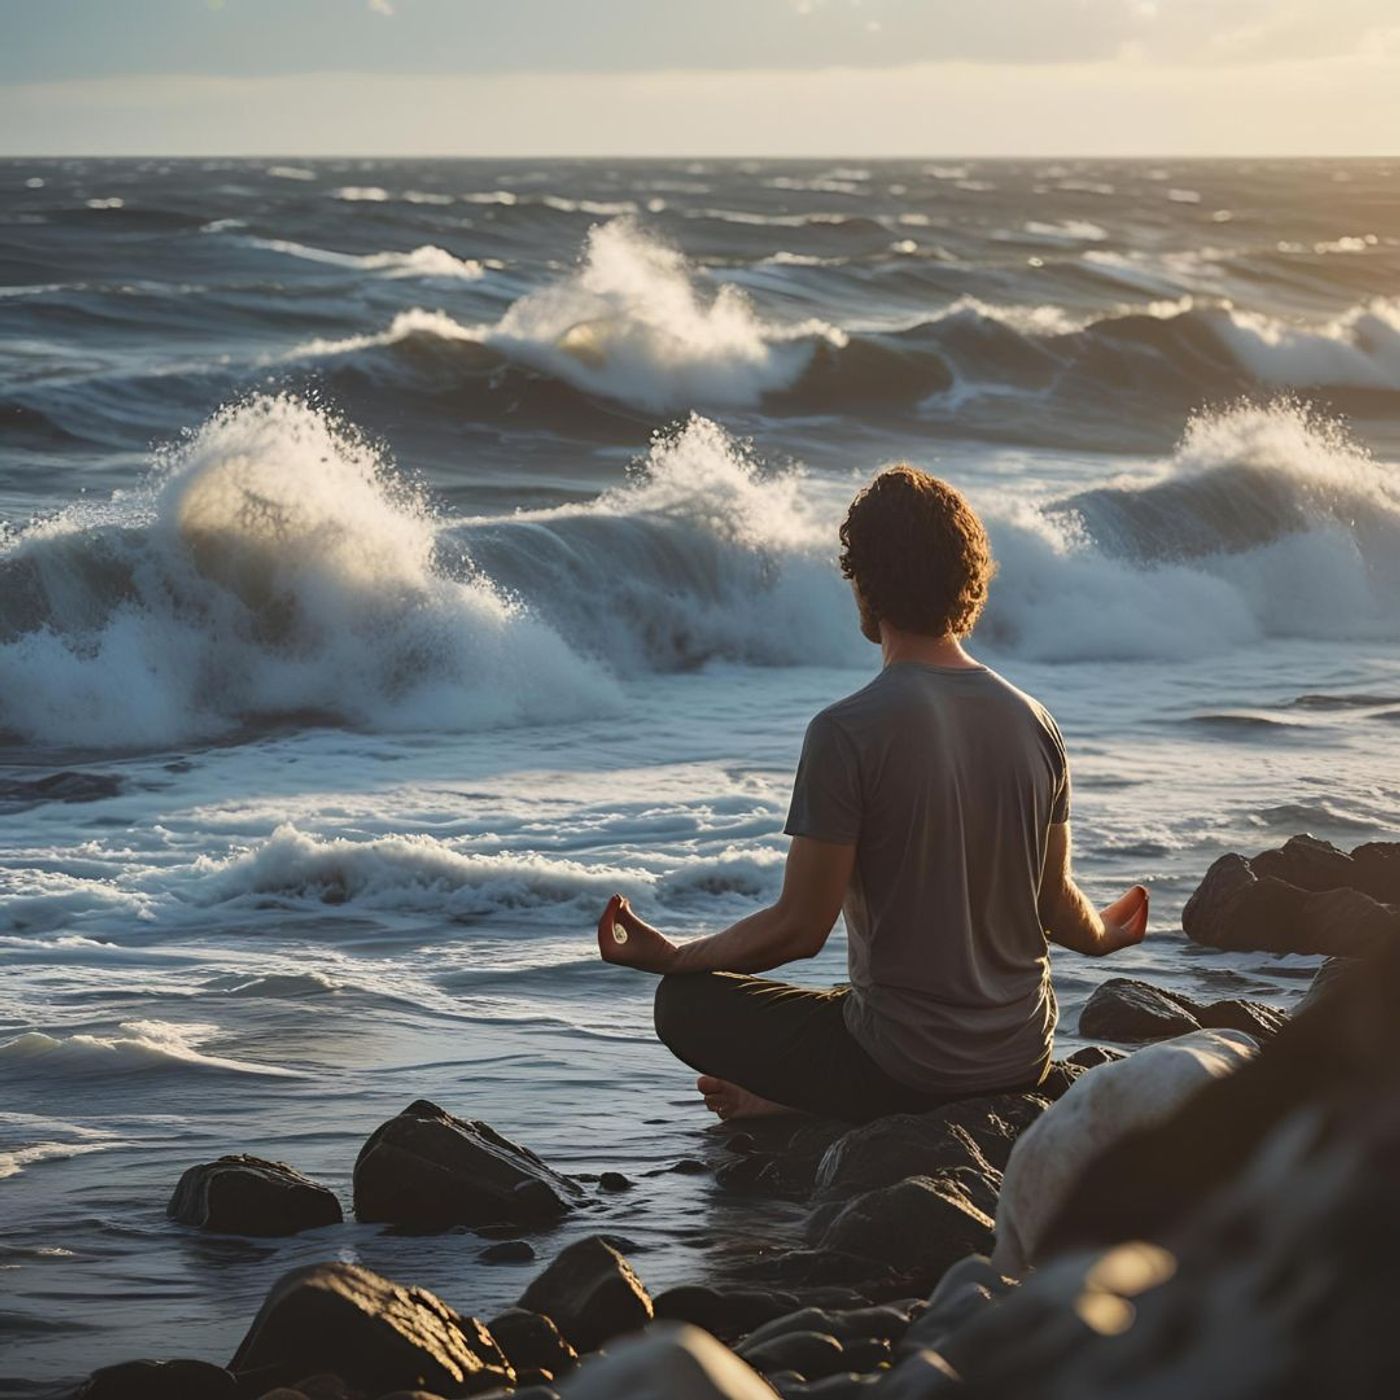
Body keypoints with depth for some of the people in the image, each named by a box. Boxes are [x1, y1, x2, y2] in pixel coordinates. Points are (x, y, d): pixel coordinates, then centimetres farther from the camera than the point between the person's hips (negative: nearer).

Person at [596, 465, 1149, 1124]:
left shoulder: (848, 731, -18)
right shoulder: (1035, 723, -1)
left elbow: (800, 928, -15)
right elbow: (1056, 903, 7)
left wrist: (671, 956, 1)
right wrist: (1104, 935, 31)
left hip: (903, 1064, -5)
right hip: (1023, 1057, 6)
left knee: (684, 1002, 14)